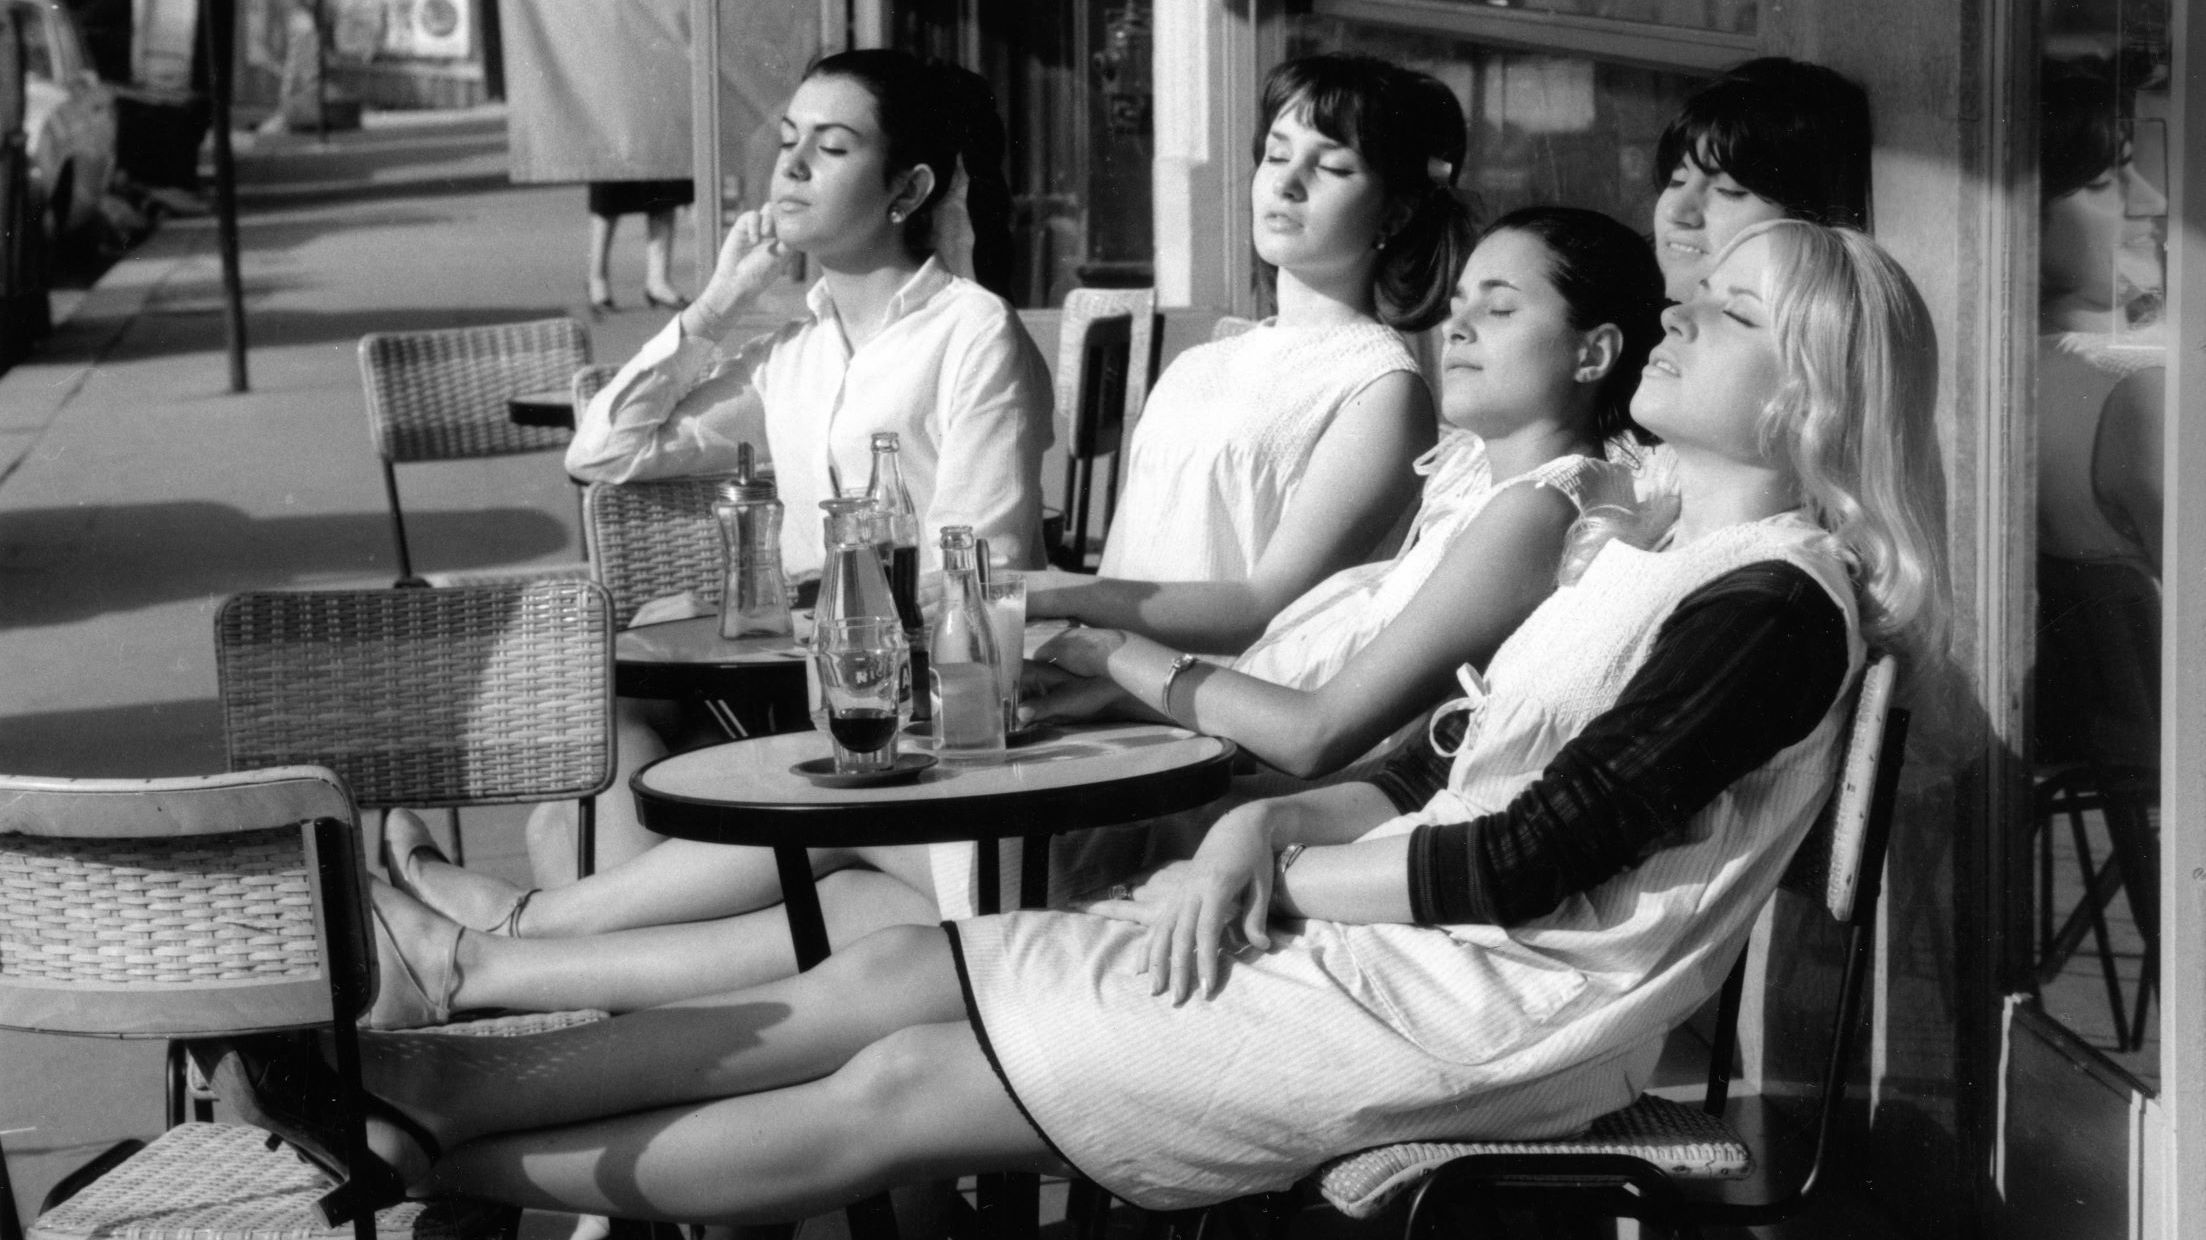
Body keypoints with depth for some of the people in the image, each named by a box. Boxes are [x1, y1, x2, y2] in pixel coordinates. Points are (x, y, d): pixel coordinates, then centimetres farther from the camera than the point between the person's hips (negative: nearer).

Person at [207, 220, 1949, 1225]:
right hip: (1377, 929, 9)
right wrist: (1265, 828, -1)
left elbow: (1521, 863, -19)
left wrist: (1268, 871, -7)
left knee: (898, 1092, -7)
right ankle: (425, 1084, 3)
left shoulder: (1777, 602, -15)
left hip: (1466, 1019, -9)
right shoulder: (1654, 552, 16)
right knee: (891, 973, 0)